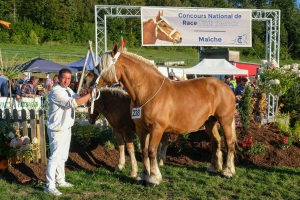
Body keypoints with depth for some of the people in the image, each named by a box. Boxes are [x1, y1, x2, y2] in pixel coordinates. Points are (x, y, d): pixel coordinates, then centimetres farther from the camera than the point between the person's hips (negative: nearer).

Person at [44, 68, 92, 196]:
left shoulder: (68, 90, 10)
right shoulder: (56, 92, -19)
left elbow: (79, 100, 10)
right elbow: (72, 103, -29)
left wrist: (88, 95, -10)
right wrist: (89, 95, -26)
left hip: (66, 128, 9)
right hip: (57, 130, -9)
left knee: (63, 156, 18)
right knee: (55, 157, -9)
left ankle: (60, 180, 30)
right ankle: (49, 186, -6)